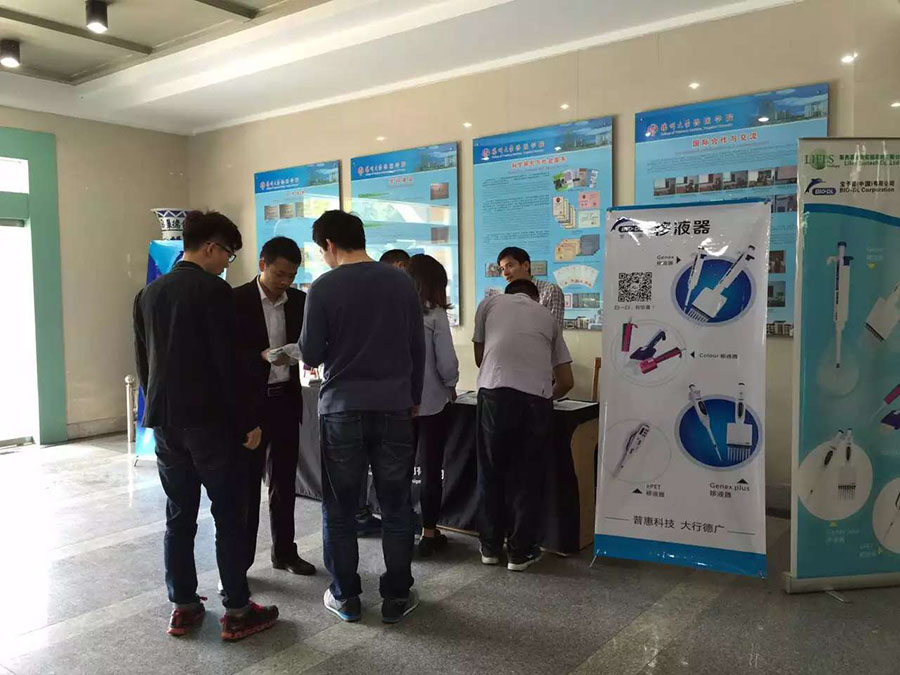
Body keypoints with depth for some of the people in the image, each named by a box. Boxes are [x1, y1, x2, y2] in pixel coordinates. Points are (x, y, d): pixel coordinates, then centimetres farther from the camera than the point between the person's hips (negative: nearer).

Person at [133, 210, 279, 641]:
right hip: (209, 420, -7)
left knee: (179, 516, 13)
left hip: (164, 420, 7)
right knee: (228, 515, 3)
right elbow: (227, 363, -16)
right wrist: (248, 422, -9)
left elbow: (142, 361, 15)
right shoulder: (213, 291, -13)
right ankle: (237, 612, 10)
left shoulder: (148, 294, 10)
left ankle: (183, 607, 21)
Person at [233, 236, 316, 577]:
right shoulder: (237, 300, -7)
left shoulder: (299, 301, 6)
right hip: (250, 400, -4)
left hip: (286, 399, 4)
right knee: (246, 483, 3)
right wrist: (262, 356, -24)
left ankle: (284, 551, 27)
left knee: (284, 481, 14)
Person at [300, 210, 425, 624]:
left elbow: (310, 354, -5)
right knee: (396, 508, 11)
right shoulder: (401, 283, 1)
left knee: (340, 510, 12)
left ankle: (345, 597, 21)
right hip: (394, 408, 2)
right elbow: (418, 349, 5)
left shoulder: (323, 288, -8)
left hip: (341, 410, -2)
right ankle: (396, 598, 19)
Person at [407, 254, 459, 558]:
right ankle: (429, 534, 18)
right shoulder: (435, 316, -13)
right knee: (431, 469, 9)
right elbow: (447, 363, -13)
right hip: (432, 403, -3)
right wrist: (451, 387, 6)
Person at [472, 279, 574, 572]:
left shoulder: (490, 303, 23)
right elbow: (566, 381, 23)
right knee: (527, 476, 14)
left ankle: (490, 547, 25)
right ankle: (521, 551, 21)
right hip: (537, 397, 1)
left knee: (491, 472, 15)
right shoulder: (548, 316, 26)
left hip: (495, 392, -1)